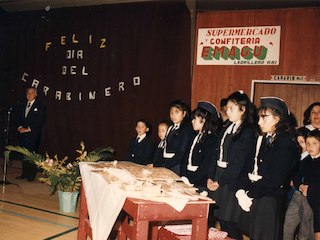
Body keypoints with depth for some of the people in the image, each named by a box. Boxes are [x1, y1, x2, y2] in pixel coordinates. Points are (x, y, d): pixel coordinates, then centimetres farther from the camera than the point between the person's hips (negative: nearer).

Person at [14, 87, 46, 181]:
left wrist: (29, 129, -11)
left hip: (33, 134, -5)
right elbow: (17, 116, 14)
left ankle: (31, 174, 0)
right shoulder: (22, 105, 18)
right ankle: (24, 173, 12)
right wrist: (20, 127, -3)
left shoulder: (40, 106, 1)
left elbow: (40, 121, -7)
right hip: (22, 133, 5)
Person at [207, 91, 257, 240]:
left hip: (232, 181, -7)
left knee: (230, 223, -2)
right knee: (222, 222, 11)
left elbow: (238, 162, -14)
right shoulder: (226, 129, 14)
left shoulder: (248, 132, -9)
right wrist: (210, 177, 2)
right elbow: (217, 154, 12)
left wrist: (220, 182, -14)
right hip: (218, 178, 7)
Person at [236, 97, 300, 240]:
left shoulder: (286, 144, -9)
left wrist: (250, 194, -12)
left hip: (269, 204, -6)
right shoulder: (262, 140, 15)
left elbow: (275, 179, -16)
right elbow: (249, 169, 9)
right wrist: (241, 191, -7)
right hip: (251, 201, 6)